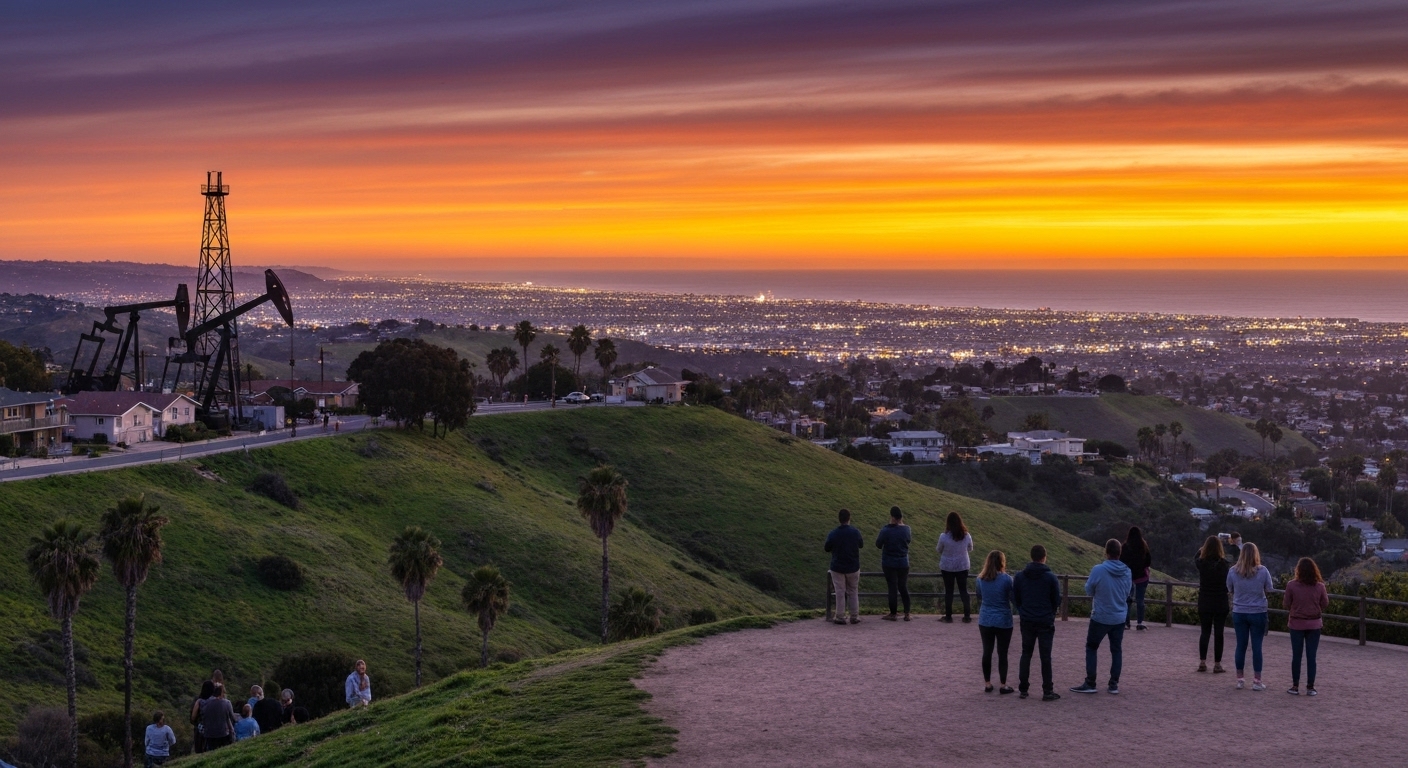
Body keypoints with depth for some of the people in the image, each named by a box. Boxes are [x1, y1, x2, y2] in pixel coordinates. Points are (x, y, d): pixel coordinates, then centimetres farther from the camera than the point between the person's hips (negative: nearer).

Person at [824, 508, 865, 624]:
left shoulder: (833, 534, -12)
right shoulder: (855, 532, -9)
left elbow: (827, 548, -1)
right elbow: (861, 544, 9)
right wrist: (862, 540, 31)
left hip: (837, 567, -1)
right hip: (853, 567, 1)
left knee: (840, 593, 5)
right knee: (853, 592, 13)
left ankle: (840, 617, 7)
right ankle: (854, 617, 15)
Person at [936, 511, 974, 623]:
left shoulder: (943, 537, -19)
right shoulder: (967, 536, -10)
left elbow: (939, 550, -3)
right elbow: (970, 549, 7)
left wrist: (936, 548, 19)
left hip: (947, 567, -2)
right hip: (963, 567, 2)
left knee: (948, 591, 8)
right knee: (964, 590, 12)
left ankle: (948, 616, 11)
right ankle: (967, 616, 13)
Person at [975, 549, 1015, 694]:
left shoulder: (981, 579, 0)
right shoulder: (1006, 579, -13)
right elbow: (1014, 598, -7)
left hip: (985, 621, 3)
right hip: (1003, 622, -3)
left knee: (987, 652, 11)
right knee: (1002, 654, 5)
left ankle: (987, 684, 16)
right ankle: (1003, 685, 8)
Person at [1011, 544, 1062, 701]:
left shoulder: (1019, 576, -2)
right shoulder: (1050, 577, -10)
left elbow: (1015, 599, 3)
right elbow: (1057, 601, -3)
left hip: (1027, 622, 3)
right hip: (1046, 622, -2)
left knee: (1026, 654, 13)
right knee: (1045, 656, 3)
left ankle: (1023, 689, 12)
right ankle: (1047, 691, 4)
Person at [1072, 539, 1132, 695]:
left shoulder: (1098, 570, -19)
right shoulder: (1127, 571, -5)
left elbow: (1089, 590, -6)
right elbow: (1128, 592, 7)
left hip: (1100, 617, -4)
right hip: (1119, 618, 4)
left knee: (1091, 648, 9)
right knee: (1116, 650, 13)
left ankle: (1090, 683, 7)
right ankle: (1114, 684, 14)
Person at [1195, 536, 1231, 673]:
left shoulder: (1201, 563, -8)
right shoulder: (1223, 564, -13)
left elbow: (1198, 553, 16)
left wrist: (1209, 543, 29)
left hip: (1204, 603, 2)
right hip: (1220, 603, -2)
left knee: (1205, 632, 12)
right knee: (1218, 633, 5)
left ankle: (1202, 662, 11)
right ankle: (1217, 664, 7)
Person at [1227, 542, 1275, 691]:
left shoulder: (1233, 571, -8)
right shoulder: (1262, 571, -12)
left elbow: (1230, 589, 4)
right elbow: (1269, 589, -2)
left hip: (1239, 613, 1)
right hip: (1258, 613, -1)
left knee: (1241, 646, 10)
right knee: (1257, 646, 5)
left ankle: (1240, 679, 16)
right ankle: (1257, 681, 7)